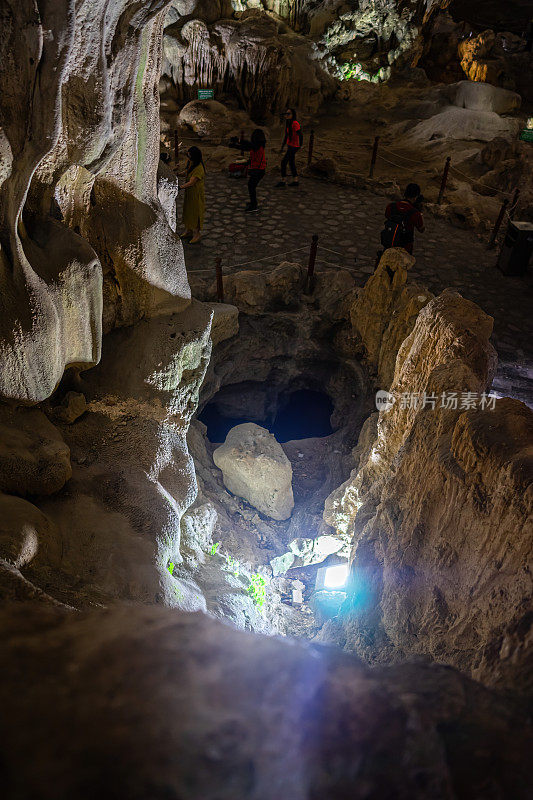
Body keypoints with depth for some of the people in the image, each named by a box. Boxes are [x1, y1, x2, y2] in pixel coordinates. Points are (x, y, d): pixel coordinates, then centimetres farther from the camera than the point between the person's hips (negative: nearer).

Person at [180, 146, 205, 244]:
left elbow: (191, 183, -30)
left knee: (195, 212, 3)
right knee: (187, 210, 19)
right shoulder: (190, 162, -2)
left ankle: (197, 234, 18)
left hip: (196, 192, -9)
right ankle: (188, 231, 34)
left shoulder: (199, 168, -29)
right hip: (189, 191, 9)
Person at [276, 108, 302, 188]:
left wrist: (299, 146, -27)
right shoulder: (288, 123, 8)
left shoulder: (295, 123, -19)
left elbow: (300, 135, -22)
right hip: (290, 145, 9)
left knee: (283, 162, -8)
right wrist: (282, 147, 16)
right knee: (291, 163, 15)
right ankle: (295, 181, 24)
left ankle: (283, 181, -1)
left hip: (294, 146, -9)